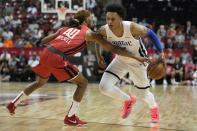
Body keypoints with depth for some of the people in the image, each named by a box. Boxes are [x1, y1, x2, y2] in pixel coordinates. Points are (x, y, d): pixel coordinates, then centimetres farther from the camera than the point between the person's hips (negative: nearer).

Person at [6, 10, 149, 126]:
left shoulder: (65, 28, 24)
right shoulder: (90, 33, 10)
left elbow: (44, 41, 21)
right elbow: (113, 49, 8)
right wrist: (137, 57, 10)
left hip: (46, 53, 7)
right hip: (58, 58, -7)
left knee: (40, 82, 32)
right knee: (83, 83, 10)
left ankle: (13, 104, 40)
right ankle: (70, 117, 10)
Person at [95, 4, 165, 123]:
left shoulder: (132, 27, -34)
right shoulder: (104, 30, -25)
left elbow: (150, 34, -17)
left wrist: (161, 52, -25)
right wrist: (98, 56, -15)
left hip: (137, 62, -3)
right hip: (121, 61, 3)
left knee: (143, 94, 10)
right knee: (104, 87, -17)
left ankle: (154, 107, 50)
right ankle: (128, 100, 14)